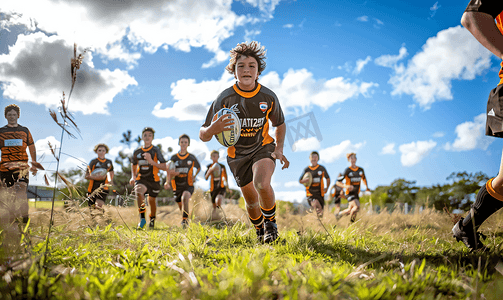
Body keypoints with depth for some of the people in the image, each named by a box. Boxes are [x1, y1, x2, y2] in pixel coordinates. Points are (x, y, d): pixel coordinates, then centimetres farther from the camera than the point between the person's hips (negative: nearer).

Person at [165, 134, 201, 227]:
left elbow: (199, 168, 20)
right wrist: (167, 182, -17)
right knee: (181, 208, 12)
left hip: (188, 186, -2)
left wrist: (195, 176, 2)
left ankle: (185, 220, -32)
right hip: (177, 186, 2)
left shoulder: (192, 158, 3)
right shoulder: (174, 158, 4)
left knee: (185, 197, -33)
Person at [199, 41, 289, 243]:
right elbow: (203, 136, -17)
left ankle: (271, 223, -1)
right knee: (251, 199, 10)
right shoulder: (224, 98, -18)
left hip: (263, 147, -1)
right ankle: (260, 230, 41)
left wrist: (279, 148, -8)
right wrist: (213, 128, -41)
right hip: (237, 153, 1)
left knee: (262, 184, -30)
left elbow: (279, 124, 8)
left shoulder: (268, 97, -12)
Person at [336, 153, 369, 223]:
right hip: (349, 193, -5)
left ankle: (339, 214, 36)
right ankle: (351, 221, -1)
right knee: (357, 207, -25)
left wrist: (367, 187, 11)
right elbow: (338, 182, -10)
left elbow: (364, 178, 27)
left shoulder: (361, 170, 5)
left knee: (350, 210, 7)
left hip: (356, 193, 5)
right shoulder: (347, 170, -9)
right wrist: (346, 186, -26)